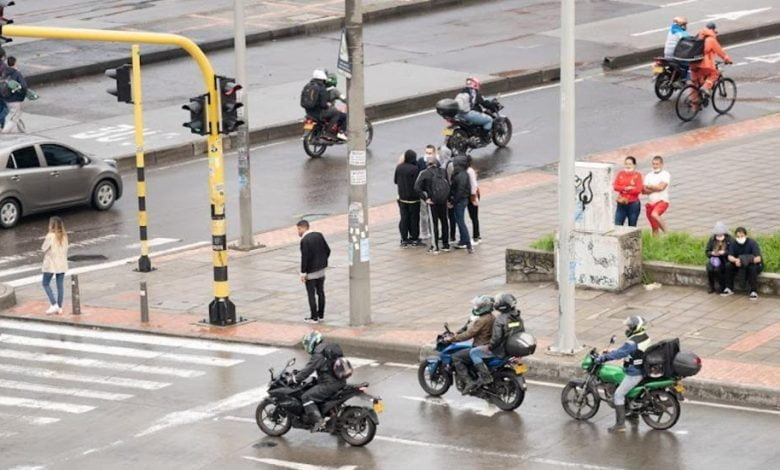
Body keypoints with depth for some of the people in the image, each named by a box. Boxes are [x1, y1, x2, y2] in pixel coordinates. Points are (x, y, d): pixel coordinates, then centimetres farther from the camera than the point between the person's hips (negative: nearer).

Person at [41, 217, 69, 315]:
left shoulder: (50, 236, -17)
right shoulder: (64, 236, 1)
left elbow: (43, 248, -9)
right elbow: (65, 249, 6)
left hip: (51, 264, -6)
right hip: (62, 264, 6)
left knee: (46, 284, 8)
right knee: (60, 285, 9)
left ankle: (54, 304, -4)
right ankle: (59, 307, 13)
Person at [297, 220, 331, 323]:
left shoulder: (305, 241, -20)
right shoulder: (319, 235, 2)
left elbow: (304, 258, -22)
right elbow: (327, 250, 5)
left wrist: (303, 273, -16)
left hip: (311, 272, -7)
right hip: (321, 270, 7)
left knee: (311, 295, 3)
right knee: (320, 292, 15)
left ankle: (314, 317, 7)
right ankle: (321, 315, 23)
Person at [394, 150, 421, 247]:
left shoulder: (399, 168, -2)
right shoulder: (415, 169, -19)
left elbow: (395, 181, 9)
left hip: (402, 198, 4)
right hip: (413, 198, -4)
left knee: (404, 218, 10)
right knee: (414, 218, 7)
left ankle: (404, 239, 9)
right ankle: (414, 238, 13)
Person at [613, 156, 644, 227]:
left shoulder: (637, 175, -1)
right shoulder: (620, 174, 7)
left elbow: (638, 189, -12)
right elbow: (615, 186, -3)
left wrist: (622, 189, -10)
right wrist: (626, 188, -17)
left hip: (633, 204, -2)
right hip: (621, 204, 2)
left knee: (632, 227, 6)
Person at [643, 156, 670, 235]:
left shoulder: (665, 174, -2)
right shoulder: (649, 176, 12)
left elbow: (661, 187, -16)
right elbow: (644, 190, 2)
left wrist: (650, 187, -2)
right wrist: (655, 188, -12)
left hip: (662, 201, -6)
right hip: (650, 203, 6)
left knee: (654, 214, -34)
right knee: (654, 228, 7)